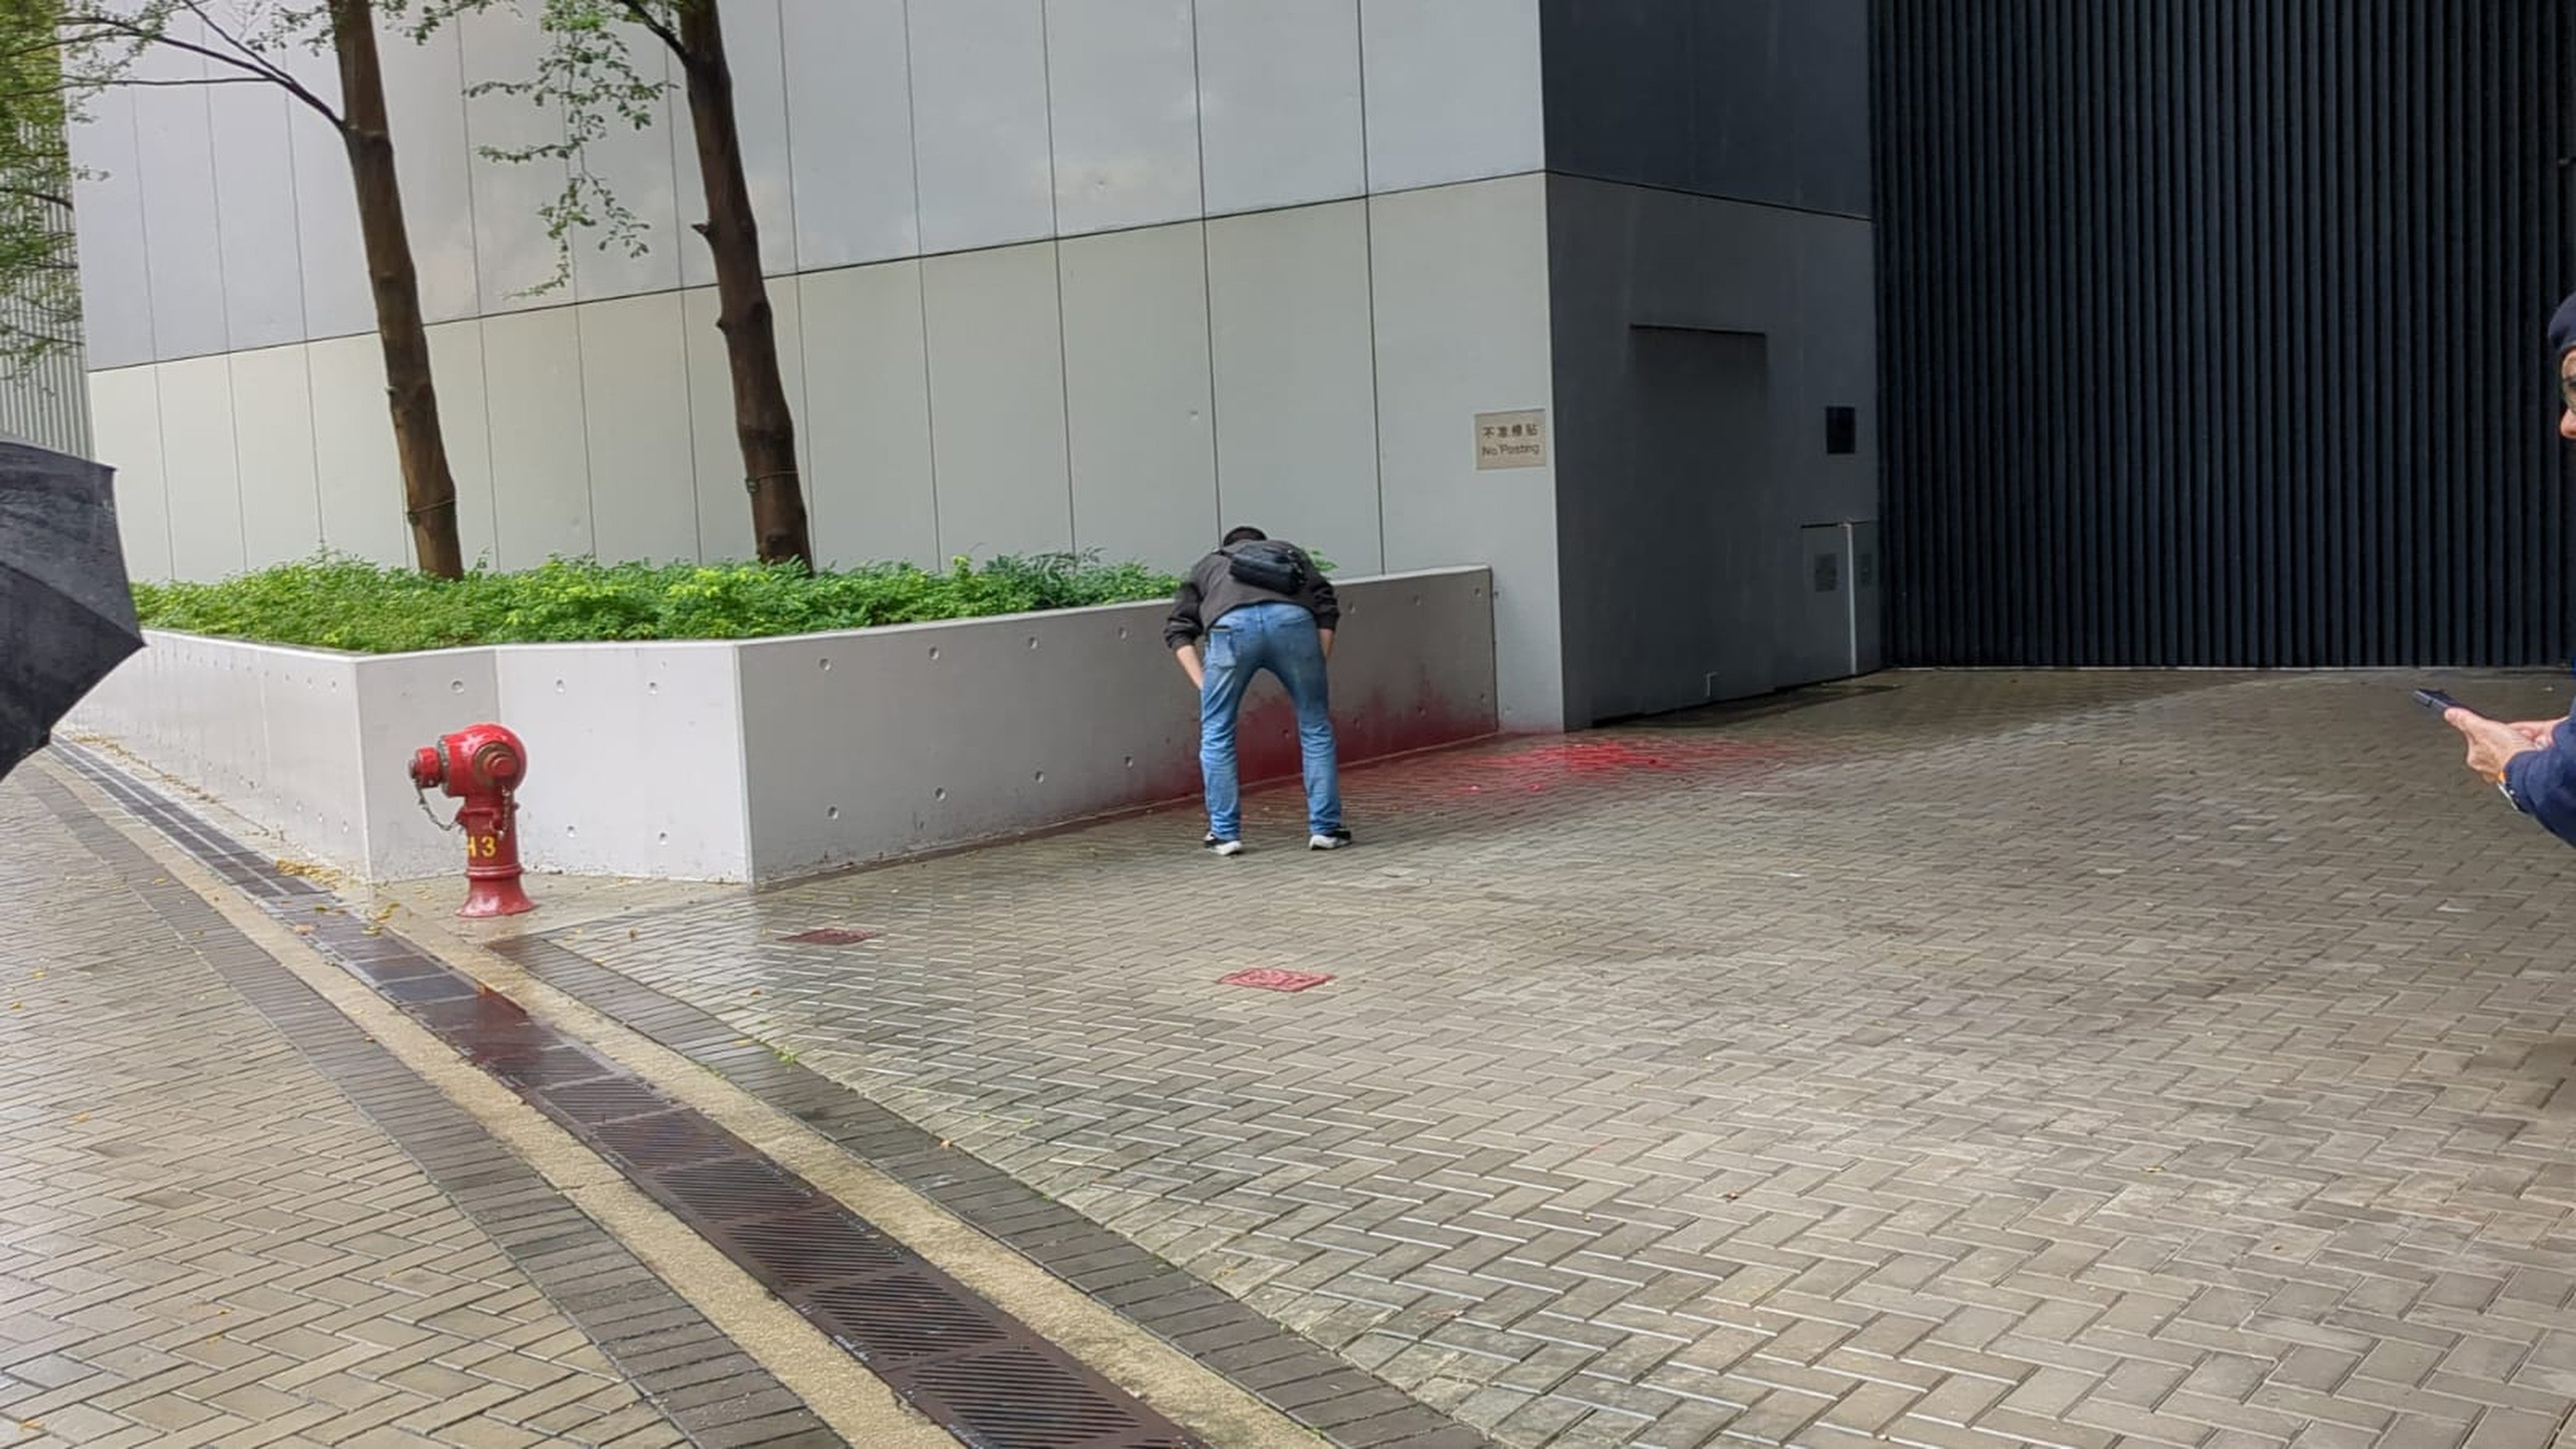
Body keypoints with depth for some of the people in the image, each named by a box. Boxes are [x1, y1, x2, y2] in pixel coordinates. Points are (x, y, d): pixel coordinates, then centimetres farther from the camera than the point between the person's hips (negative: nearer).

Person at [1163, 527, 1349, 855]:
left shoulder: (1208, 565, 38)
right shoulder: (1290, 552, 39)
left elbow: (1178, 629, 21)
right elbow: (1327, 606, 20)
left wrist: (1204, 686, 14)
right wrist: (1320, 666, 18)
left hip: (1232, 625, 0)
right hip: (1292, 619, 1)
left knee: (1217, 734, 16)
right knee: (1316, 729, 16)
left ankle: (1225, 834, 19)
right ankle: (1325, 828, 18)